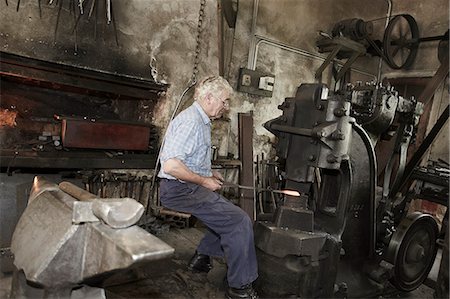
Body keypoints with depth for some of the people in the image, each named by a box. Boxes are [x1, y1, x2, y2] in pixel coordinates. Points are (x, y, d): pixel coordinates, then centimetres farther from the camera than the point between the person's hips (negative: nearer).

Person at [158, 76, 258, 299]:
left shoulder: (202, 121, 14)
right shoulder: (191, 121, -19)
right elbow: (171, 165, -28)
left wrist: (210, 174, 13)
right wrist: (204, 181, -17)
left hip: (191, 187, 11)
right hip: (179, 189, -11)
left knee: (229, 212, 18)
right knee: (240, 221, -16)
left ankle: (202, 257, 22)